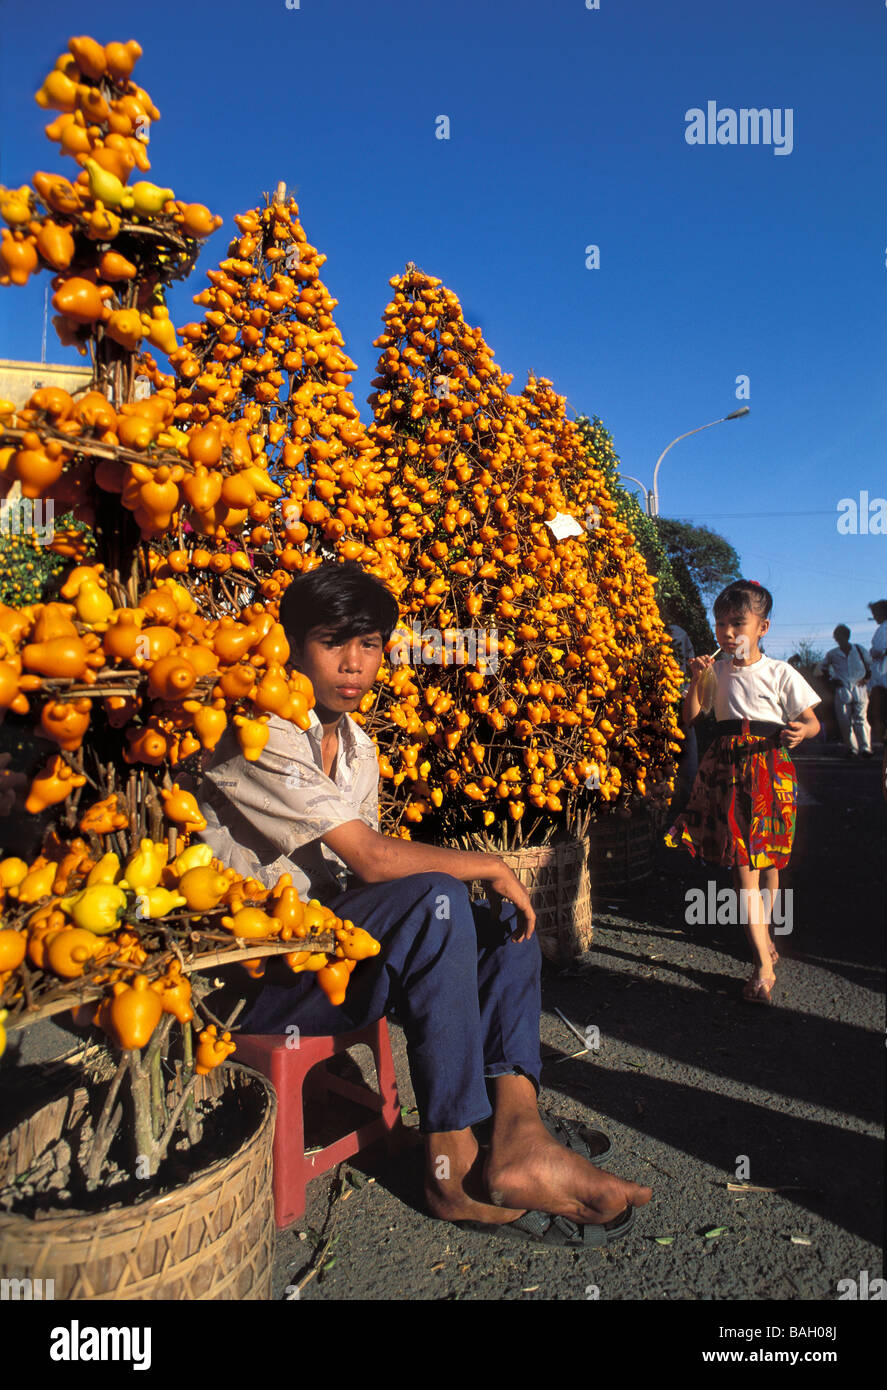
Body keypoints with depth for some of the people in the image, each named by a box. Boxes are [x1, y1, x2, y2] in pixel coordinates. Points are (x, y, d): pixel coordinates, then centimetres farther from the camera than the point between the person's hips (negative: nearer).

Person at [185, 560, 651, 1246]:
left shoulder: (357, 742, 12)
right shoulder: (261, 735, -17)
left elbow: (367, 870, 11)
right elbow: (372, 858, -25)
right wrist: (487, 865, -13)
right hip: (258, 975, -9)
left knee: (508, 916, -1)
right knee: (436, 899, -30)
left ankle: (516, 1133, -17)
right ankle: (456, 1167, -20)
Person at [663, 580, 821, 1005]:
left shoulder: (780, 673, -2)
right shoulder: (717, 671, 5)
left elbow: (812, 721, 1)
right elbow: (690, 715, 7)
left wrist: (800, 731, -22)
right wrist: (698, 679, -8)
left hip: (769, 769, -1)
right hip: (727, 770, 1)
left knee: (767, 862, 10)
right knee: (742, 864, -5)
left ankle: (762, 932, 38)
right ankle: (764, 965, -1)